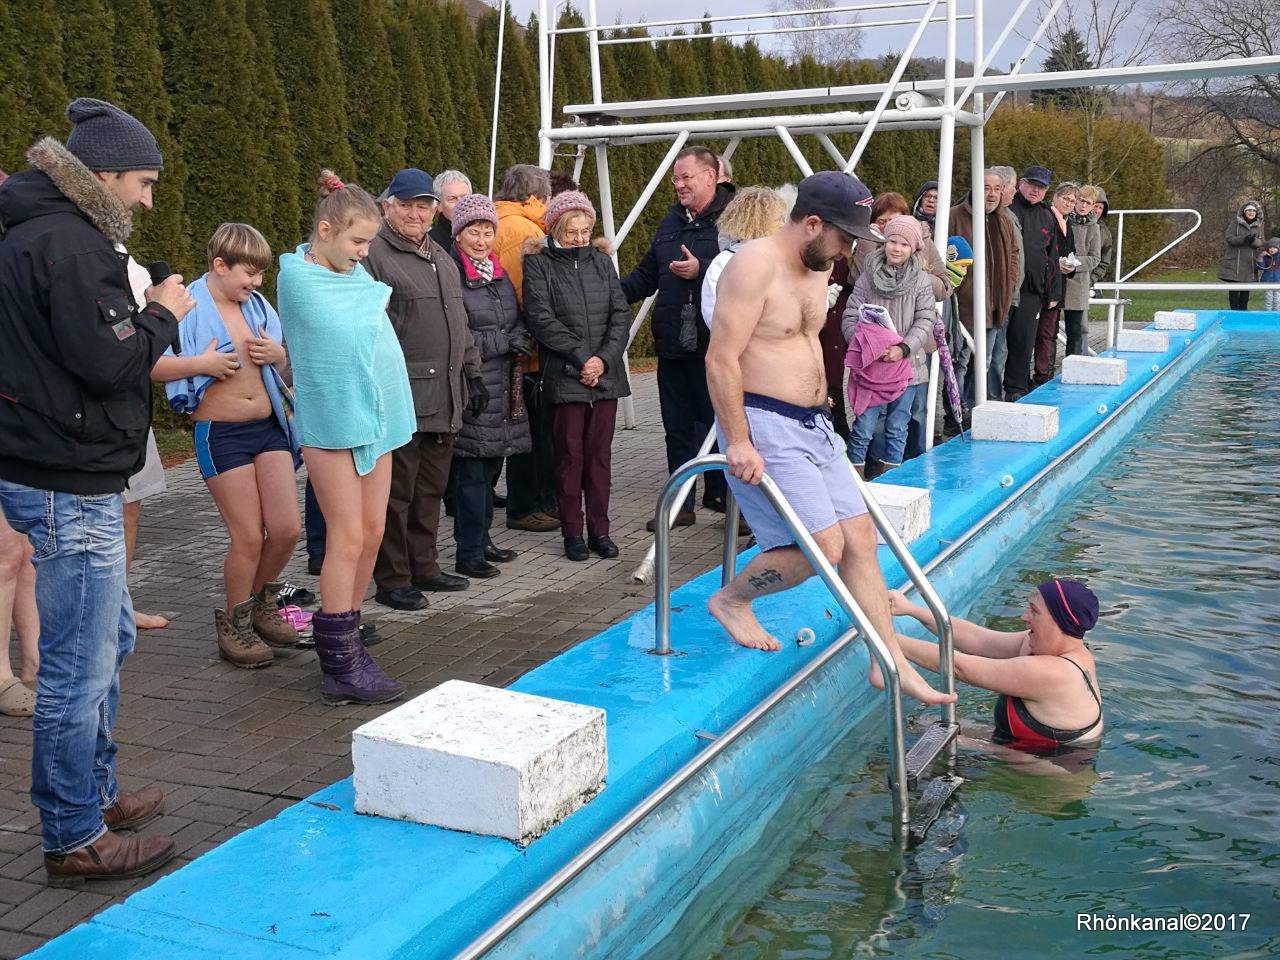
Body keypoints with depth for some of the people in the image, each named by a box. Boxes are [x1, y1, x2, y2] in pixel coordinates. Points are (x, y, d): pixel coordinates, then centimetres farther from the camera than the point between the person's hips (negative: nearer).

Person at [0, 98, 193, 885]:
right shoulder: (68, 244, -18)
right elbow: (108, 360, -22)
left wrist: (149, 320, 6)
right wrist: (162, 316, -7)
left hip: (63, 477, 11)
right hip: (70, 487, -11)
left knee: (109, 639, 23)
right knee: (80, 666, -1)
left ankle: (95, 792, 37)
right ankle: (75, 840, 11)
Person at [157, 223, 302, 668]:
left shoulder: (257, 306, 8)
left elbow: (287, 370, 17)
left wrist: (278, 355, -4)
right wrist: (200, 364, -22)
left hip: (269, 426, 5)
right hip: (220, 432, -5)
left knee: (286, 529, 1)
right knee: (249, 538, -3)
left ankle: (262, 604, 28)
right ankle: (235, 624, 19)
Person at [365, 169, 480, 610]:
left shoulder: (441, 257, 19)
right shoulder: (374, 254, -8)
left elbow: (459, 322, 26)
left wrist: (471, 372, 22)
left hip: (444, 397, 8)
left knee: (431, 489, 15)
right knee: (397, 491, -1)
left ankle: (424, 566, 27)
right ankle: (391, 580, 8)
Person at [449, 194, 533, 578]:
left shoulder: (499, 273, 16)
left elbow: (517, 321, 23)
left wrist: (521, 337, 1)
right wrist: (503, 341, -16)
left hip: (501, 386, 8)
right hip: (470, 387, -8)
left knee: (490, 465, 13)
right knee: (471, 470, -4)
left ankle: (481, 539, 25)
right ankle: (469, 553, 4)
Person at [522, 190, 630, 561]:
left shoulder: (602, 262, 12)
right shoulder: (538, 264, 0)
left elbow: (621, 314, 6)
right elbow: (542, 319, -9)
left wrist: (604, 358, -8)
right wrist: (582, 357, -13)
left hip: (606, 374, 3)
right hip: (565, 376, -3)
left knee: (600, 453, 7)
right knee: (570, 454, 1)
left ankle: (599, 530, 14)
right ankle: (572, 533, 10)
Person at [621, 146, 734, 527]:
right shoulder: (669, 222, 16)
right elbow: (646, 275, 23)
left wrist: (701, 270, -21)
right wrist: (614, 293, 9)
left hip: (715, 344, -7)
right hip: (672, 345, 7)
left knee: (718, 421, 3)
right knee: (677, 426, 12)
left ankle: (720, 495, 17)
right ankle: (681, 502, 21)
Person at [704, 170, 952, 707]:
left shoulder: (817, 267, 14)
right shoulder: (755, 265, -16)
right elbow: (721, 358, -20)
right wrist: (738, 442, -22)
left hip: (811, 424, 9)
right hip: (764, 425, -9)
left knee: (860, 540, 6)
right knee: (823, 547, -13)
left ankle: (888, 662, 13)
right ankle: (730, 600, 10)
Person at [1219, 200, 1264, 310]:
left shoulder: (1258, 225, 10)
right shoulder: (1235, 222, -1)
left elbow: (1260, 243, 4)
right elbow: (1229, 238, -9)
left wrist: (1253, 240, -20)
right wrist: (1244, 239, -24)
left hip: (1250, 263, 3)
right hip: (1234, 262, -3)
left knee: (1246, 289, 7)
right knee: (1234, 289, -3)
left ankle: (1243, 310, 17)